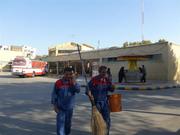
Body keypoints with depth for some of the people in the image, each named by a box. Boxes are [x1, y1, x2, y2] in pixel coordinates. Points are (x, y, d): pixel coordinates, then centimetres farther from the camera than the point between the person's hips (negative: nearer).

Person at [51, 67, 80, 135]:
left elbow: (78, 90, -17)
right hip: (60, 108, -3)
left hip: (69, 108, 3)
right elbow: (54, 94, -5)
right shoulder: (58, 83, -10)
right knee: (60, 123, -6)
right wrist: (55, 105, -7)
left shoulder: (73, 82, -1)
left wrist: (73, 82, -24)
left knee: (68, 124, 19)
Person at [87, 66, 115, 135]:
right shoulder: (94, 80, -13)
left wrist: (112, 87, -15)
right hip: (96, 102, -4)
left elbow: (111, 89, 8)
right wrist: (90, 95, -31)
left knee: (107, 119, 8)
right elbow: (88, 89, -12)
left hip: (105, 102, 4)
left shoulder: (107, 80, 2)